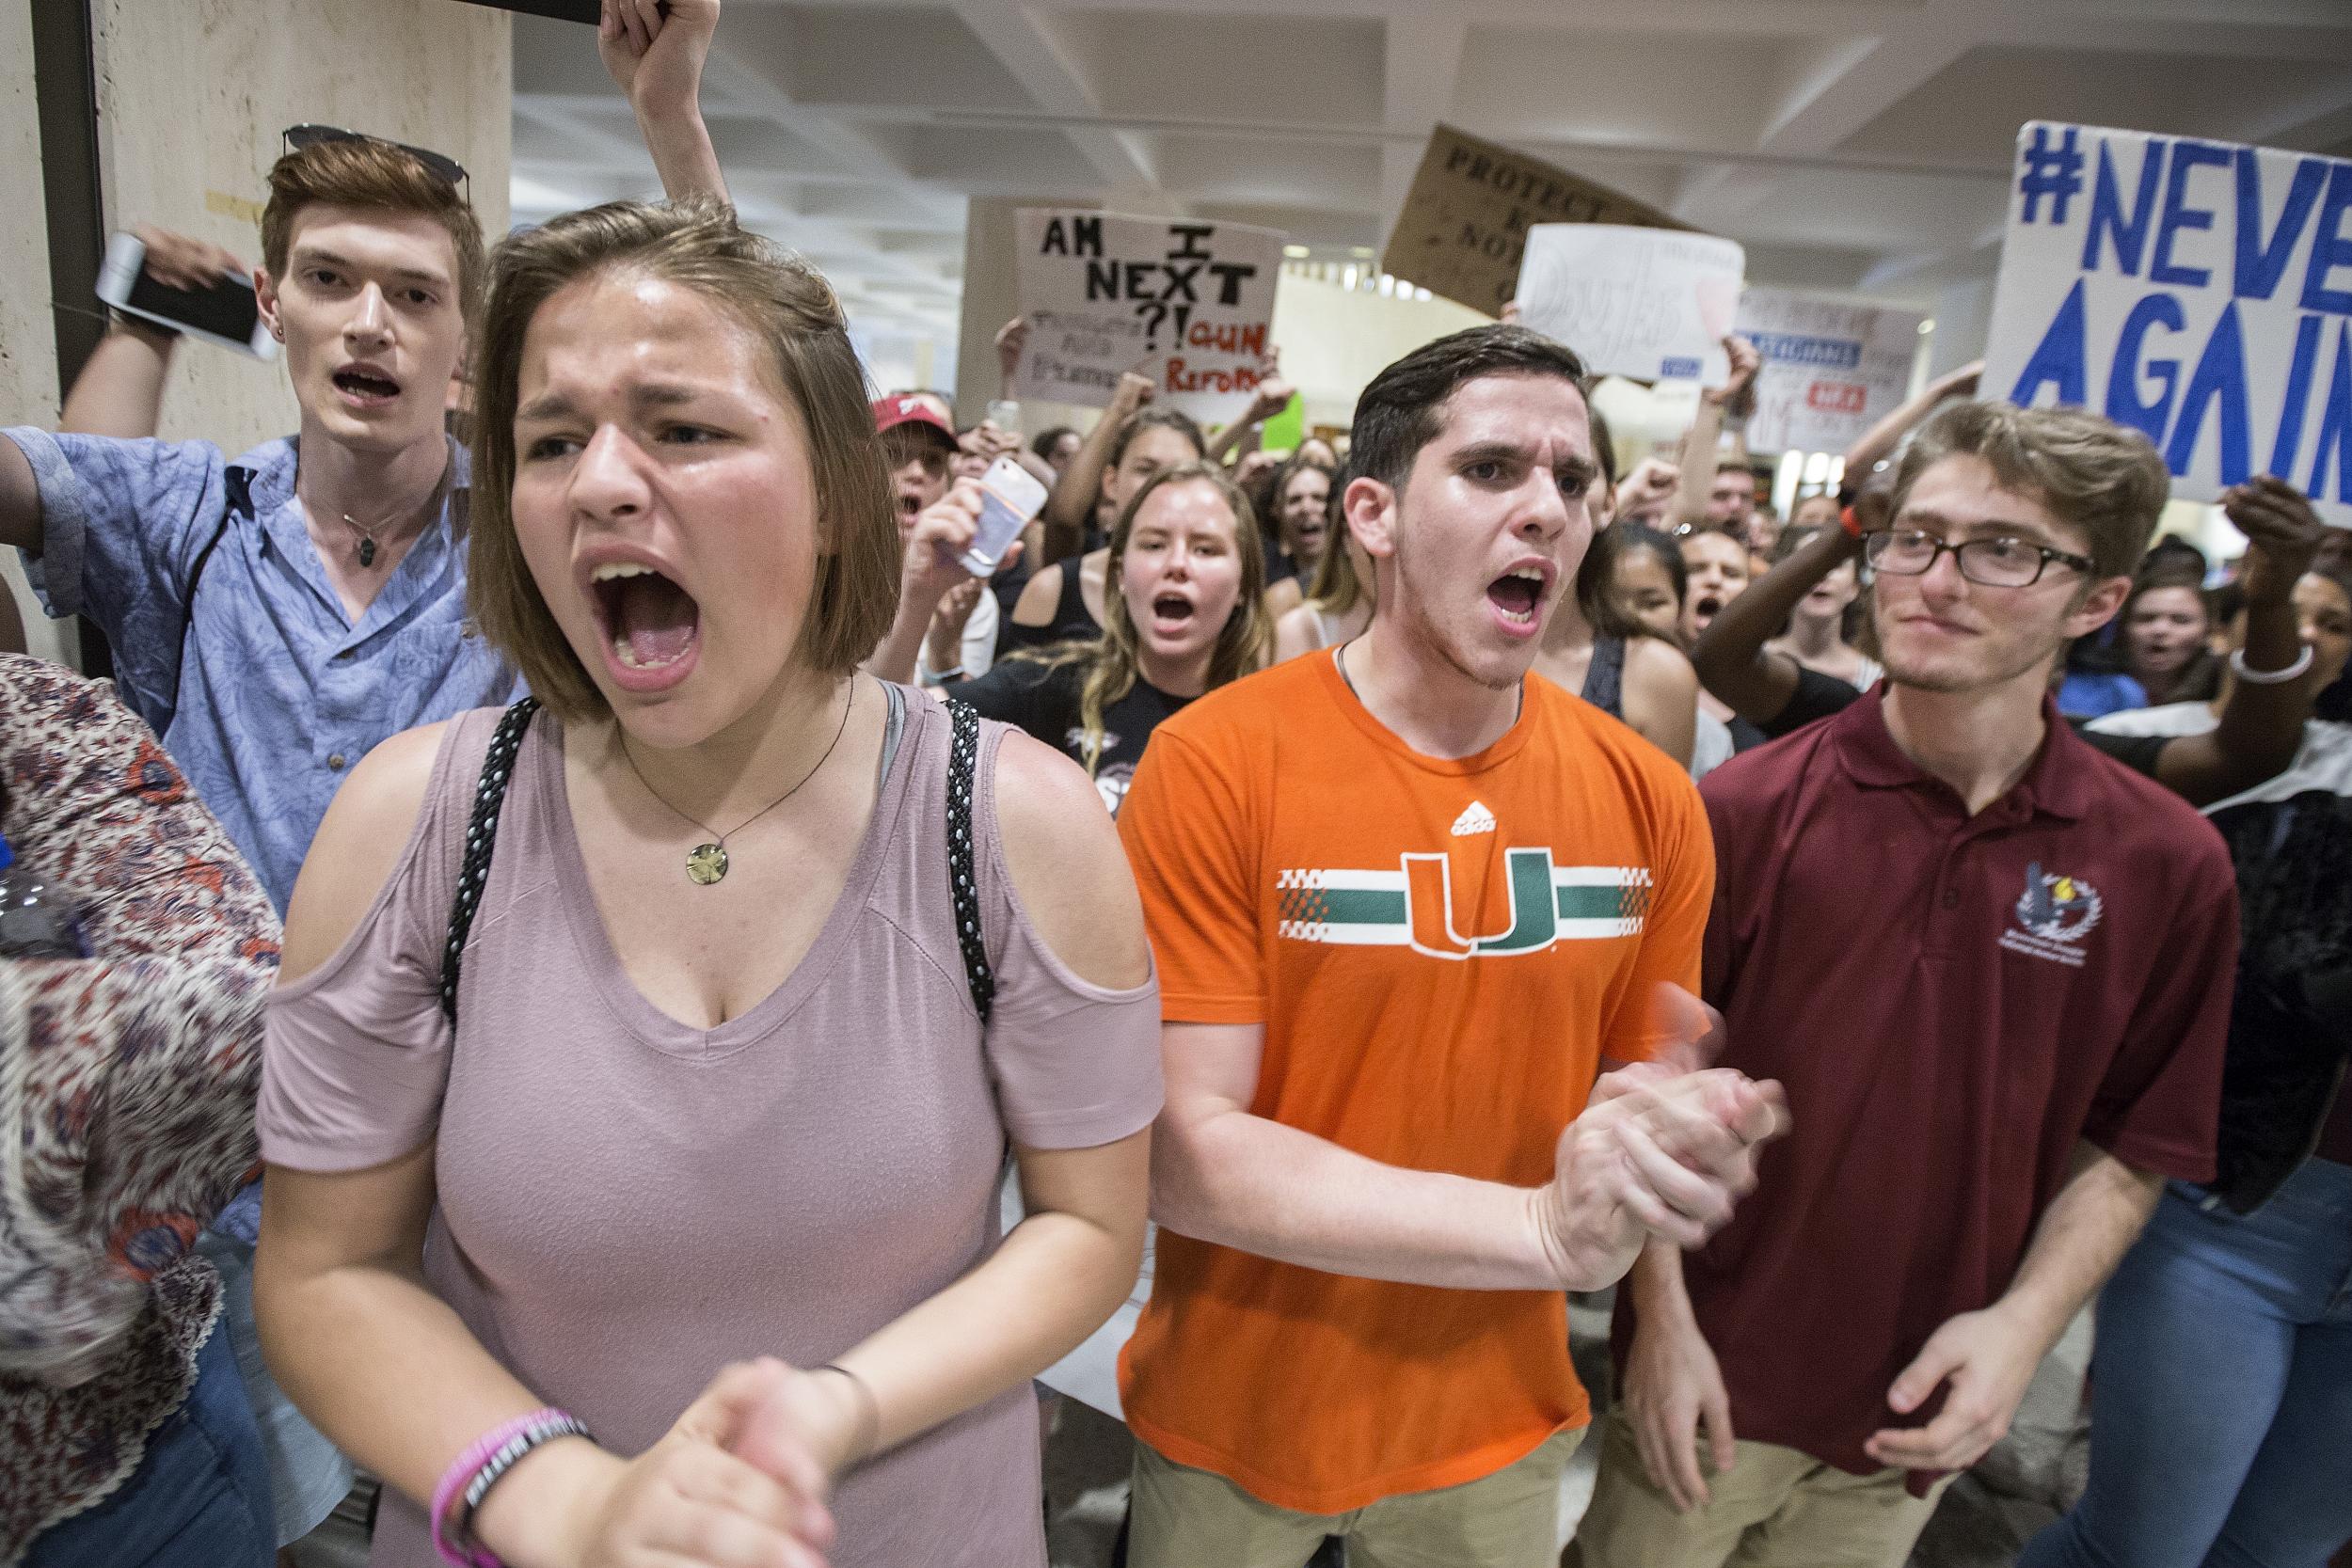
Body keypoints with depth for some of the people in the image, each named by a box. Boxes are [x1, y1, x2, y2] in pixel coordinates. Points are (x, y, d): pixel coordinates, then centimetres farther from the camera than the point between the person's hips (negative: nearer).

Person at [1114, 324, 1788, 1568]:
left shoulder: (1646, 799, -8)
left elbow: (1644, 1090, 3)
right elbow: (1184, 1155, -22)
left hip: (1498, 1422, 3)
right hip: (1235, 1421, -2)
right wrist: (1543, 1227, -29)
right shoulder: (1214, 763, -20)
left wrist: (1668, 1140, -21)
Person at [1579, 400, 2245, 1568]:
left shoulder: (2169, 864, -7)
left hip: (1922, 1412, 2)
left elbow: (2131, 1145, 2)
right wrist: (1662, 1319, -10)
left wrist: (2022, 1324, -11)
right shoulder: (1743, 807, -14)